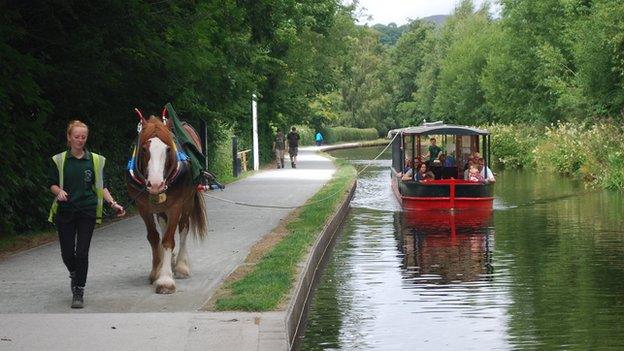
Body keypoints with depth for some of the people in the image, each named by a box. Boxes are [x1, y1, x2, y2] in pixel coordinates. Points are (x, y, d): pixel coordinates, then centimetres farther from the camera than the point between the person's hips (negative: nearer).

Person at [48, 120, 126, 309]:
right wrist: (59, 191, -16)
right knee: (67, 253, 3)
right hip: (65, 211, 1)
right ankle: (74, 274, 36)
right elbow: (52, 184, 6)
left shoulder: (95, 160, 5)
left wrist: (113, 204, -5)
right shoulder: (59, 160, 3)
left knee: (82, 252, -5)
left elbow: (101, 187, 7)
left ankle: (78, 292, 3)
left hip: (87, 211, 0)